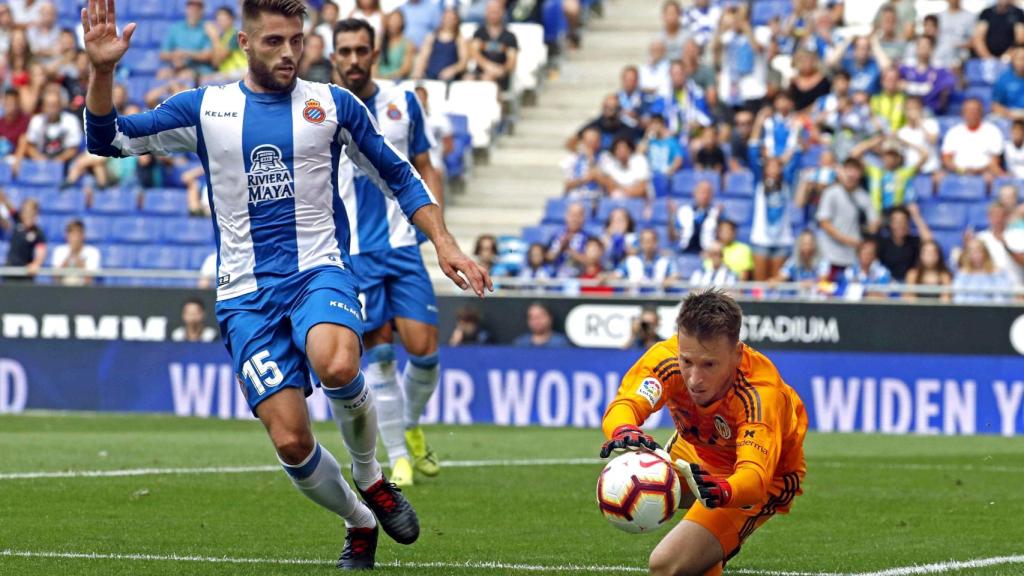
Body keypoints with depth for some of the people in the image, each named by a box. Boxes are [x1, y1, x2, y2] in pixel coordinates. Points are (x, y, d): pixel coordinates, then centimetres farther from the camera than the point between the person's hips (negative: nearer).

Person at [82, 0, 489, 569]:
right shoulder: (204, 109, 6)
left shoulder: (333, 106, 6)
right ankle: (359, 524, 19)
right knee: (290, 441, -9)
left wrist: (443, 242, 5)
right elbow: (109, 139, 4)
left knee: (337, 366, -35)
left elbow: (399, 176, 15)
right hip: (246, 293, 1)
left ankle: (370, 476, -6)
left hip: (319, 272, -1)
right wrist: (102, 71, -12)